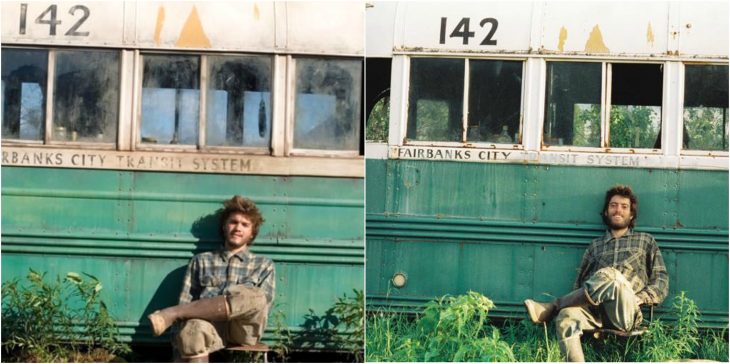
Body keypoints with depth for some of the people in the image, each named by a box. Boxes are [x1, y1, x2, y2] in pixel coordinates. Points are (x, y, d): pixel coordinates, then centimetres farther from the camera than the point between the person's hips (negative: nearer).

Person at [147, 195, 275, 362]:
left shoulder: (264, 265, 20)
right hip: (210, 325, 0)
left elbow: (261, 304, 5)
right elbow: (186, 301, 13)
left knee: (255, 297, -35)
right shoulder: (201, 260, 22)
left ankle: (172, 314, -26)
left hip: (243, 329, 0)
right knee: (193, 329, -38)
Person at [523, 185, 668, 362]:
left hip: (626, 313, -2)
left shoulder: (646, 241, 20)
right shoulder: (595, 245, 25)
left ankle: (551, 308, -22)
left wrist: (640, 298, -6)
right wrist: (574, 301, 0)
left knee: (608, 275, -34)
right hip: (594, 311, 2)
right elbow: (580, 282, 22)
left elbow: (661, 281, 13)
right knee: (566, 317, -35)